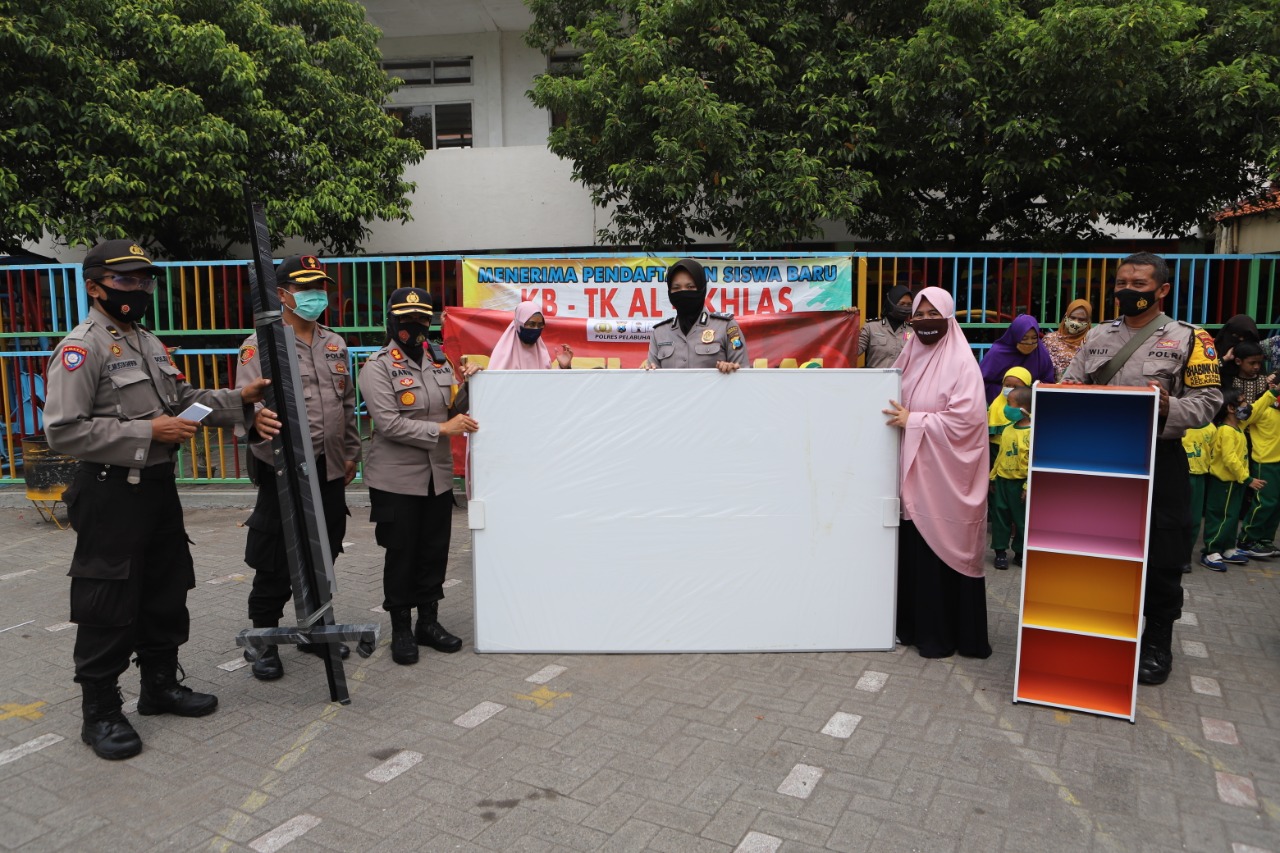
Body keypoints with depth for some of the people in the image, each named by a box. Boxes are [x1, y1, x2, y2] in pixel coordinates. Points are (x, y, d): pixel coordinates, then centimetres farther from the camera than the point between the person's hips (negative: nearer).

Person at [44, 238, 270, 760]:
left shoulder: (149, 344, 14)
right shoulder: (81, 349, -14)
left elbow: (183, 400, 21)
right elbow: (63, 430, -21)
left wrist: (238, 398, 6)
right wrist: (148, 432, -22)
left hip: (159, 485, 9)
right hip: (110, 496, -8)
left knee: (166, 594, 17)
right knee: (109, 608, 1)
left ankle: (160, 686, 33)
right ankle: (100, 713, 16)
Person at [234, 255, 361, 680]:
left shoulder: (335, 344, 13)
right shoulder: (260, 344, -7)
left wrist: (351, 453, 18)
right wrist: (256, 418, -42)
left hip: (330, 470, 6)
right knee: (275, 563, 2)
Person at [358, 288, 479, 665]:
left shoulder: (440, 364, 9)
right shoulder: (378, 367, -8)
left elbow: (454, 412, 15)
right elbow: (389, 423, -18)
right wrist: (441, 429, -20)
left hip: (439, 475, 5)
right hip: (397, 479, -5)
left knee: (435, 551, 12)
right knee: (401, 554, 5)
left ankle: (429, 622, 27)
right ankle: (401, 630, 20)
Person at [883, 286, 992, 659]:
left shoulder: (961, 363, -8)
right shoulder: (909, 357, 12)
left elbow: (965, 419, -17)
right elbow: (895, 404, 24)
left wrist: (913, 421, -16)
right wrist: (899, 418, 4)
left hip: (944, 475, -6)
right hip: (912, 471, 6)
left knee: (943, 551, 1)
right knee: (913, 550, 8)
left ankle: (945, 634, 13)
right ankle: (916, 625, 21)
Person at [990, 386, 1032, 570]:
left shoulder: (1032, 432, -16)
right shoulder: (1007, 430, 6)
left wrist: (1028, 486, -18)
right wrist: (992, 476, 15)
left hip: (1020, 483, -6)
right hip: (1002, 480, 6)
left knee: (1021, 519, 7)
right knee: (1000, 516, 9)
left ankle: (1020, 553, 21)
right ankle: (1000, 552, 18)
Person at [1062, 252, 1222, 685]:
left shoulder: (1188, 339, -1)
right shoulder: (1097, 336, 10)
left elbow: (1207, 398, -6)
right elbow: (1070, 387, 10)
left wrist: (1170, 408, -25)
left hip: (1158, 460, -3)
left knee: (1160, 556, 5)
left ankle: (1156, 644, 22)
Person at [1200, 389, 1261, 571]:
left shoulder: (1237, 427, 9)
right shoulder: (1227, 431, -21)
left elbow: (1253, 411, 25)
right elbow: (1230, 459, -27)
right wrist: (1247, 479, -25)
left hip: (1234, 481, 10)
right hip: (1223, 482, -10)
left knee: (1231, 517, 16)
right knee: (1221, 517, -6)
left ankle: (1228, 550, 26)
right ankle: (1210, 554, -2)